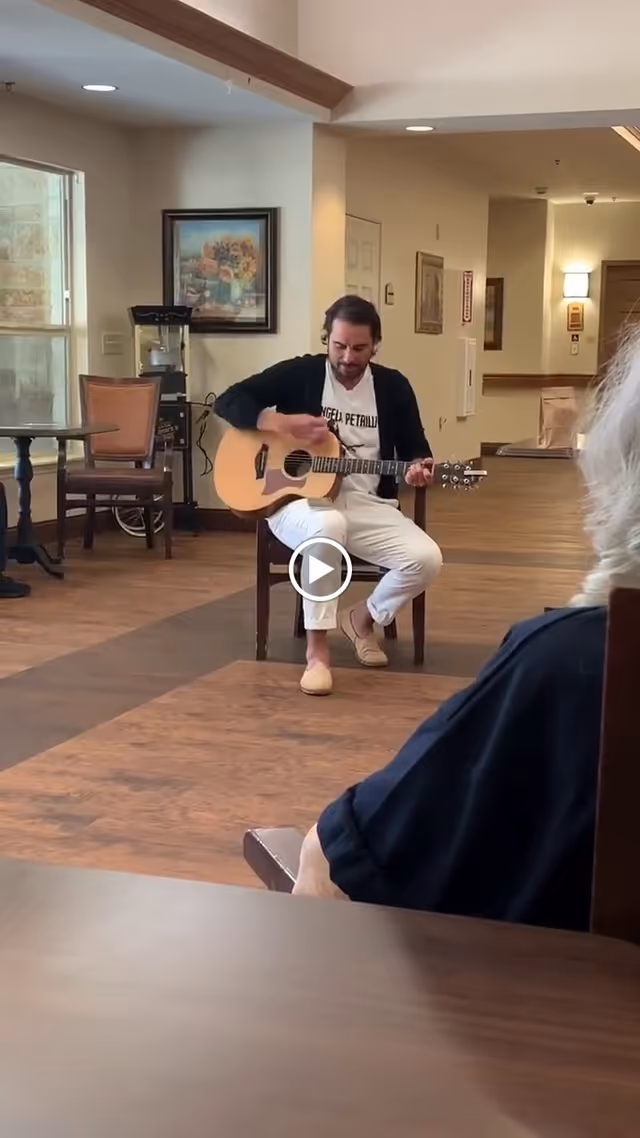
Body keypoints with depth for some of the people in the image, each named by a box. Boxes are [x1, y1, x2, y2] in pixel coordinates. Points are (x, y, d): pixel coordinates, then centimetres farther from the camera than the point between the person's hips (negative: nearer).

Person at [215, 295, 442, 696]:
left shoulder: (393, 387, 6)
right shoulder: (300, 373, -1)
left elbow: (415, 449, 9)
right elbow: (228, 401, -5)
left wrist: (418, 468, -16)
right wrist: (284, 423, -19)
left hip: (367, 504, 3)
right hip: (299, 500, -3)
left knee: (426, 559, -21)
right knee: (328, 524, -41)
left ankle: (363, 619, 10)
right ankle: (317, 646, -27)